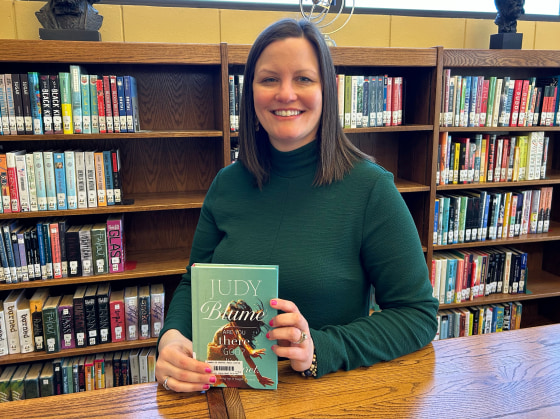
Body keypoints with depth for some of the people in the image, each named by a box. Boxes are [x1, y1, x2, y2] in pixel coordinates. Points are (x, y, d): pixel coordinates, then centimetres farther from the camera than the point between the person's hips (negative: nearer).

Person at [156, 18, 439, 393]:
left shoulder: (370, 188, -10)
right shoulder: (228, 183, 4)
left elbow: (419, 313, -7)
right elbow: (194, 284, 12)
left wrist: (320, 349, -19)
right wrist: (172, 336, -10)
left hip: (329, 390, -2)